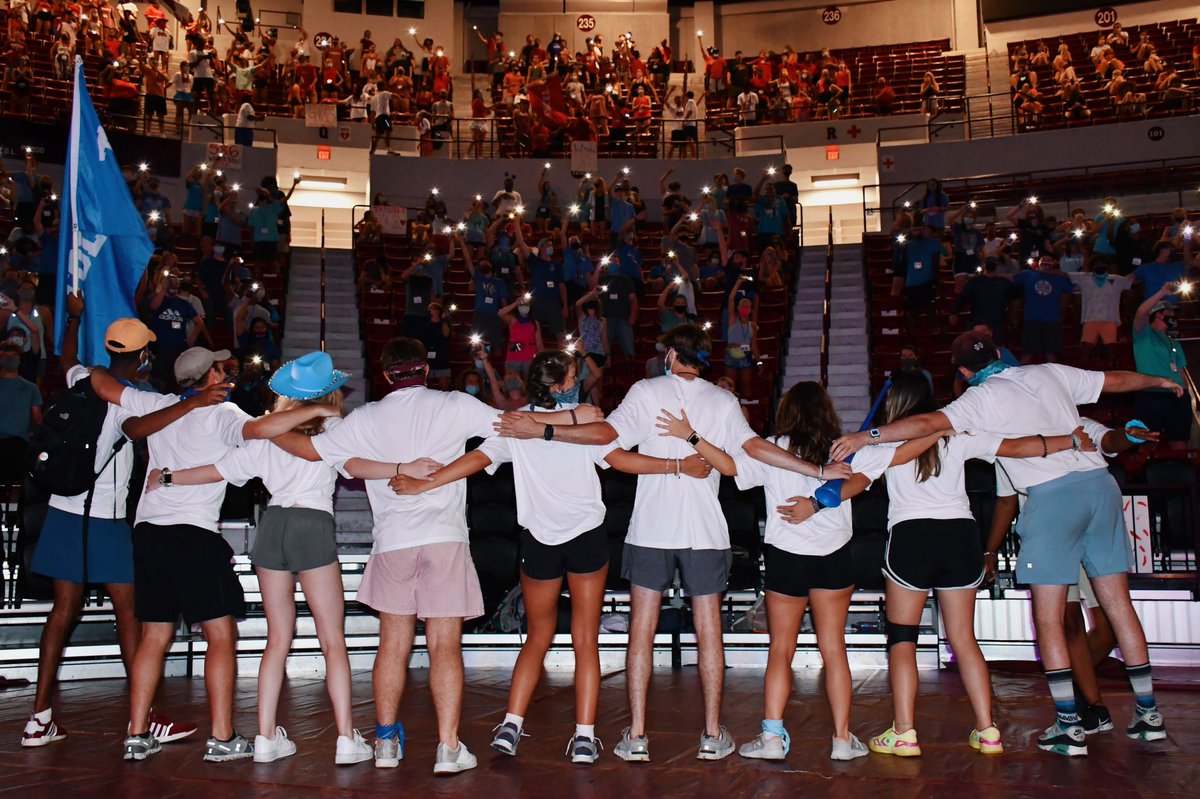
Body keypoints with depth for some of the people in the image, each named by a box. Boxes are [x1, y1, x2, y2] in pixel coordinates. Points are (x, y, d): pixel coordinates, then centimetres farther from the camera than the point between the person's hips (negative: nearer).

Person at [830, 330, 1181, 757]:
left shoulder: (981, 398, -1)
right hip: (1100, 482, 6)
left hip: (1053, 495, -6)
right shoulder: (1051, 373, 15)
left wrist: (865, 436, -9)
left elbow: (927, 423, -14)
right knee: (1118, 604, 13)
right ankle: (1148, 713, 20)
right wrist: (1159, 381, 46)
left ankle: (1069, 726, 3)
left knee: (1048, 618, 3)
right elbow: (1116, 379, 27)